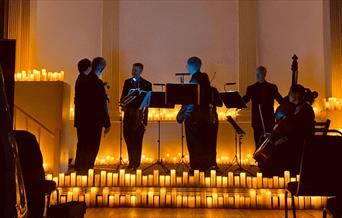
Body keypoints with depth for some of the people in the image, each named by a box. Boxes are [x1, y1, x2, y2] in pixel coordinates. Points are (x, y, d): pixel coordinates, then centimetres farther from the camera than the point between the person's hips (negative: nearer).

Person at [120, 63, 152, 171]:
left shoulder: (147, 84, 3)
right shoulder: (127, 82, 13)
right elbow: (123, 96, 12)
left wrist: (143, 112, -15)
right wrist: (123, 105, -7)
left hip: (140, 114, -3)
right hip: (128, 113, 3)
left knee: (137, 139, -3)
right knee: (128, 137, 4)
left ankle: (136, 163, 5)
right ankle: (131, 162, 17)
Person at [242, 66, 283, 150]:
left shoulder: (272, 87, 5)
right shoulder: (251, 88, 6)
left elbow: (281, 100, -1)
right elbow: (244, 100, -3)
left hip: (269, 120, 0)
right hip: (257, 120, 0)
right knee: (258, 144, 2)